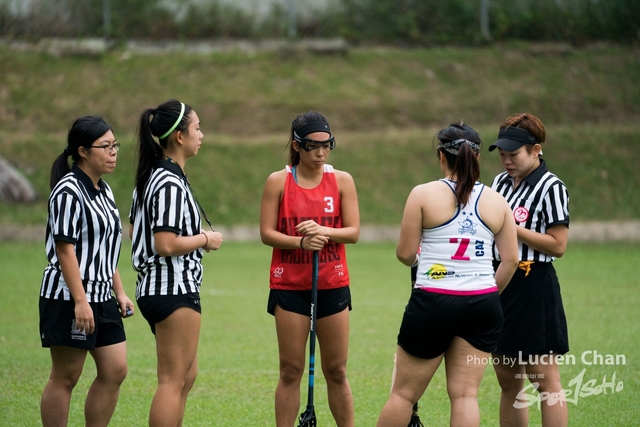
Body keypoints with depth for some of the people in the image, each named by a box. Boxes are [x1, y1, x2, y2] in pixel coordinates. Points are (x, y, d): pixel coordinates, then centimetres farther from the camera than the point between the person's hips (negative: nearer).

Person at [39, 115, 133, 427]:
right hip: (68, 297, -9)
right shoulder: (68, 191, -14)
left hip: (101, 298, 9)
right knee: (65, 377, -3)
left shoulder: (103, 191, 14)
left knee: (115, 371, 5)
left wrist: (120, 292, 18)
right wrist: (80, 301, -22)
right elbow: (65, 248, -18)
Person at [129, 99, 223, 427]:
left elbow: (134, 232, 18)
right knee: (174, 381, -6)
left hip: (154, 289, 10)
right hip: (175, 289, -10)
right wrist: (205, 239, -10)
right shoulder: (171, 184, -18)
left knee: (187, 376, 19)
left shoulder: (150, 178, 12)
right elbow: (166, 244, -25)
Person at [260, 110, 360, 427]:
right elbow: (267, 233, -4)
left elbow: (353, 232, -1)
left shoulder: (342, 181, 3)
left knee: (336, 371, 5)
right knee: (291, 371, 0)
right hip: (290, 285, -1)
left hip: (332, 284, 1)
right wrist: (301, 241, -21)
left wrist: (324, 232, -20)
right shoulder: (278, 182, -1)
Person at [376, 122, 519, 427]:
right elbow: (511, 259, 5)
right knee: (465, 394, 5)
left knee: (404, 393, 7)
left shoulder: (423, 194, -4)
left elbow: (405, 254, -3)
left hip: (434, 302, -3)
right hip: (483, 305, 3)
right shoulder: (496, 201, 6)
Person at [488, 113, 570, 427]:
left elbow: (557, 245, -15)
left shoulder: (551, 188, -10)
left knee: (546, 380, -7)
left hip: (534, 286, -8)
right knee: (508, 381, 11)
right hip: (499, 283, 8)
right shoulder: (501, 182, 12)